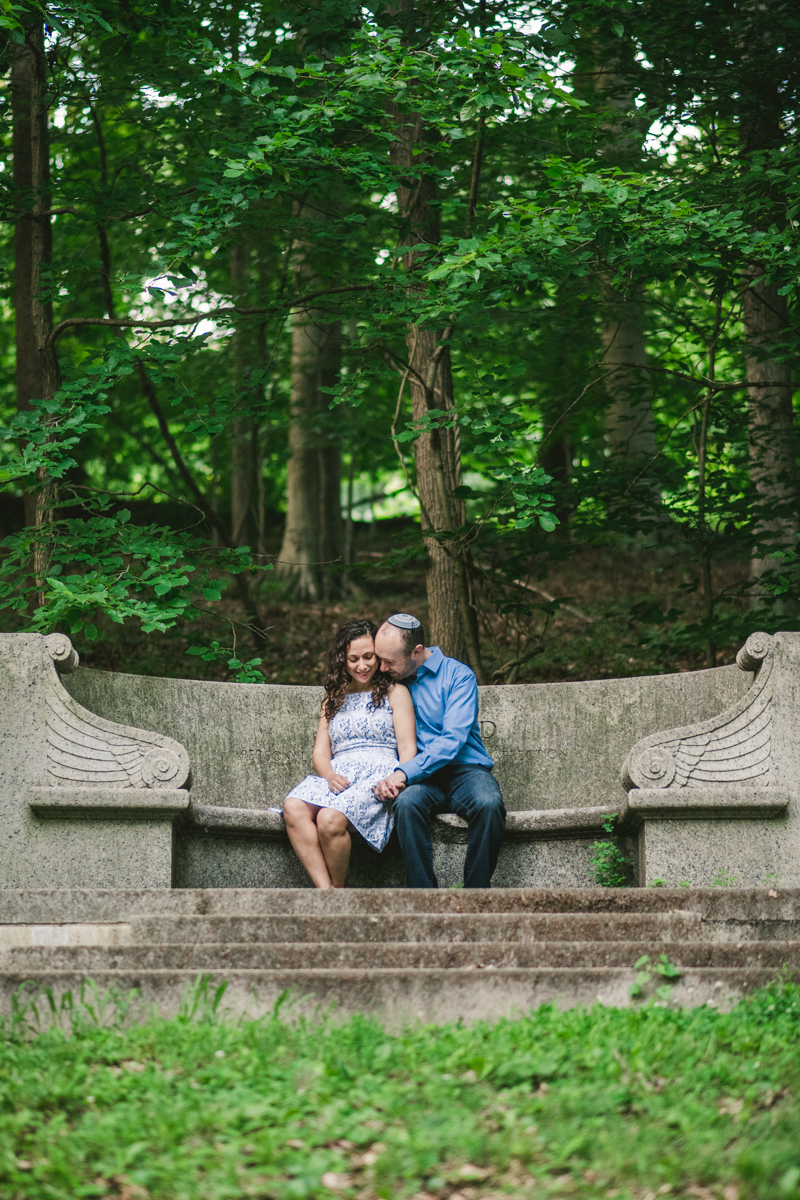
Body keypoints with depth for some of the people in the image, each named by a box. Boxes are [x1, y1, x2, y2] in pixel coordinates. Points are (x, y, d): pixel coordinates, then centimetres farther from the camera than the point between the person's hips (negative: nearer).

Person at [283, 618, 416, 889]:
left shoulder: (395, 692, 15)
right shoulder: (334, 698, 28)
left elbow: (407, 747, 4)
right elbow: (320, 751, 19)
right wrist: (329, 775, -6)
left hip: (379, 771, -4)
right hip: (337, 773, 4)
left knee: (330, 819, -35)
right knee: (293, 808, -31)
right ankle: (326, 892, -36)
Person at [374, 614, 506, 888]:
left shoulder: (458, 676, -2)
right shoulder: (391, 681, 13)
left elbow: (452, 740, -14)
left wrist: (405, 772, -24)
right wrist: (385, 778, -7)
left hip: (466, 770, -2)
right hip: (420, 779, 2)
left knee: (489, 804, -36)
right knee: (406, 802, -34)